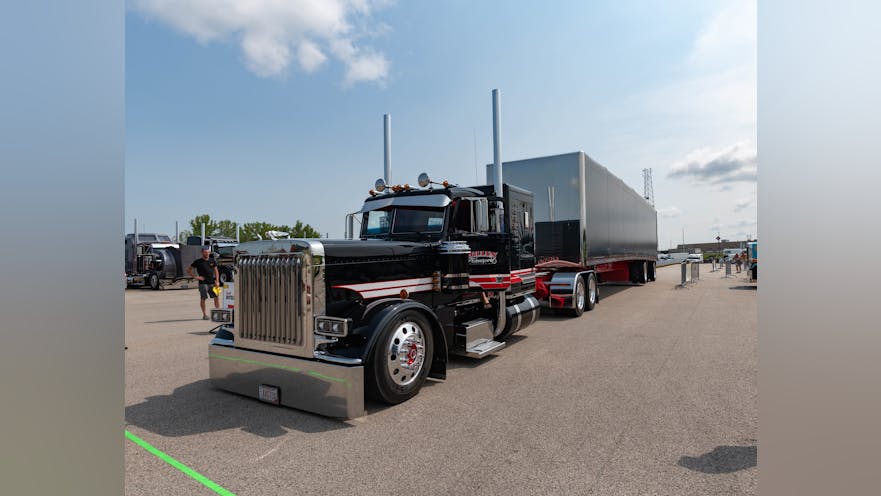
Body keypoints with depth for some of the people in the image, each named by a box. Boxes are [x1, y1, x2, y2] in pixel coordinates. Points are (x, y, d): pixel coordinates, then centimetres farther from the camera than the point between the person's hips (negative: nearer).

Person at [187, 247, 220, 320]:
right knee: (203, 298, -3)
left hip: (212, 283, 3)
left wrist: (217, 281, 4)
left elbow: (216, 271, 14)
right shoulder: (198, 262, 1)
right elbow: (188, 270, 5)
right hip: (203, 283, -3)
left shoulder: (212, 261, 10)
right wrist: (196, 277, -6)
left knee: (217, 297, 3)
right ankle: (204, 315, 5)